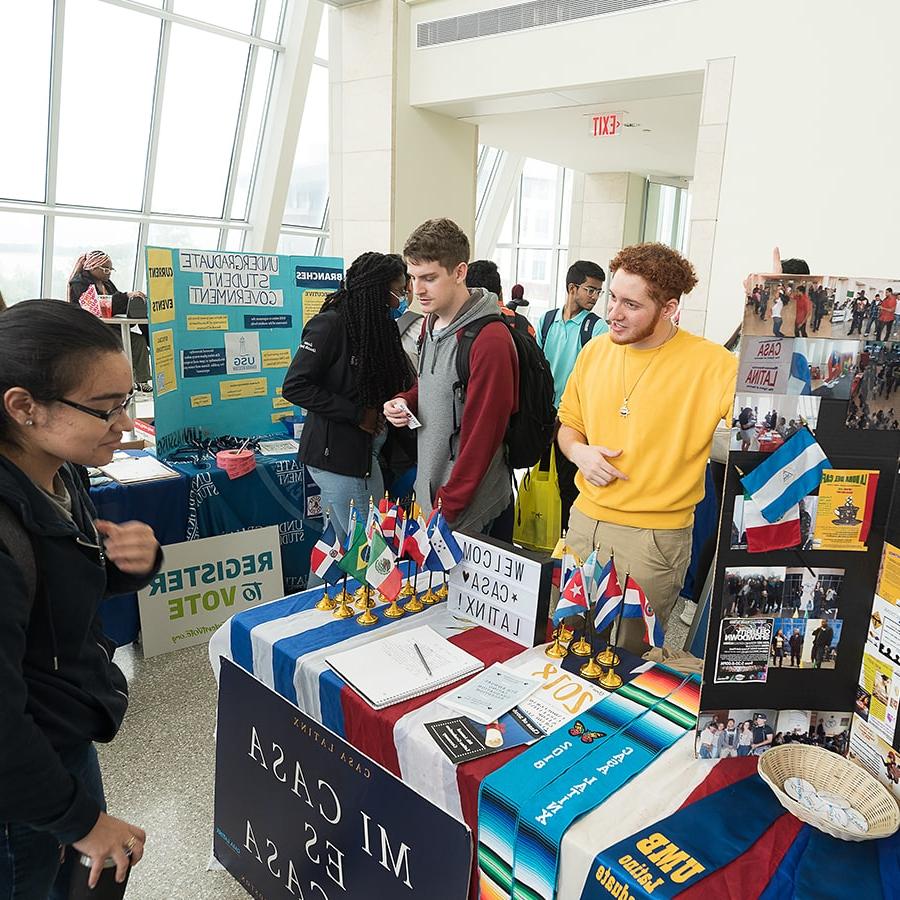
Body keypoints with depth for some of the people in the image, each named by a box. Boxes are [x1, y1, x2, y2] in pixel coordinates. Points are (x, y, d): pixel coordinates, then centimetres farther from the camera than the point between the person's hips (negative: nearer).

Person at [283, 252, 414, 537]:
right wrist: (357, 413, -17)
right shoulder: (330, 324, -14)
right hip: (334, 452, -8)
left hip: (364, 450, 8)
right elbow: (294, 386, -18)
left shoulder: (376, 324, 11)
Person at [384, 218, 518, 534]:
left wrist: (447, 507, -18)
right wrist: (405, 401, 1)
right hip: (427, 490, 8)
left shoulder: (490, 340, -22)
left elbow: (482, 436, -22)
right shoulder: (431, 323, 6)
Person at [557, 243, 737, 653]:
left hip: (655, 537, -4)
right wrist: (578, 451, -7)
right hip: (584, 520, 5)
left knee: (630, 653, 12)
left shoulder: (711, 364, -14)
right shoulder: (595, 350, 2)